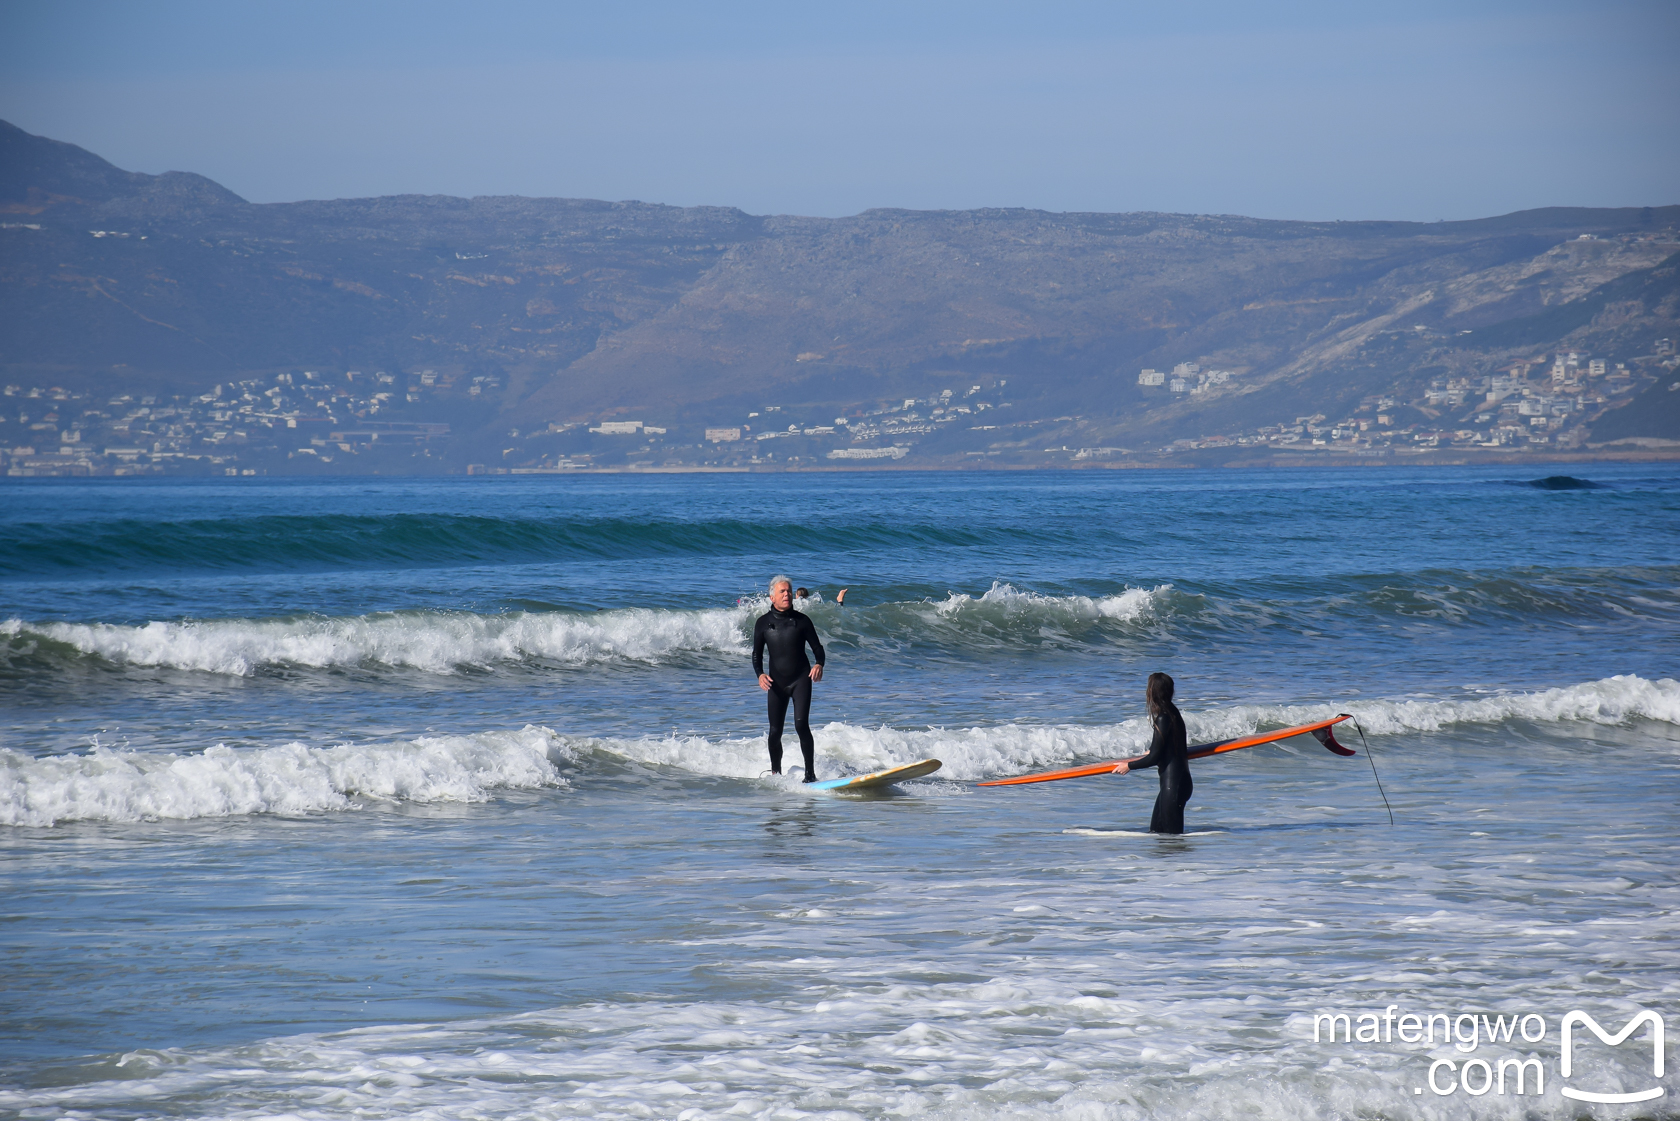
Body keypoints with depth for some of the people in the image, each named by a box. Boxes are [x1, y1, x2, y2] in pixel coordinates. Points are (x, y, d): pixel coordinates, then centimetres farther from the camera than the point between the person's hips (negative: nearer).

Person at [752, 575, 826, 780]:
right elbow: (757, 654, 7)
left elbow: (817, 647, 4)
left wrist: (819, 665, -18)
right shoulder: (763, 623, 3)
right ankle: (775, 774, 23)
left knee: (801, 724, -17)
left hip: (801, 679, -2)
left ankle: (810, 773, -15)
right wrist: (760, 674, -12)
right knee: (775, 731, 3)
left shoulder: (802, 620, 0)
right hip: (777, 682, 2)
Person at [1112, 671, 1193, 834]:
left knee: (1172, 833, -7)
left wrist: (1129, 766, -4)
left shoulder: (1163, 718, -18)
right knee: (1156, 830, 14)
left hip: (1173, 784, -10)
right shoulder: (1173, 714, 10)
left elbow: (1154, 758, -18)